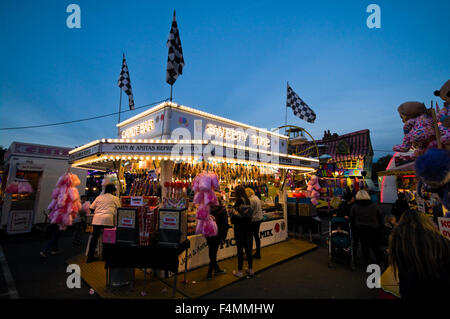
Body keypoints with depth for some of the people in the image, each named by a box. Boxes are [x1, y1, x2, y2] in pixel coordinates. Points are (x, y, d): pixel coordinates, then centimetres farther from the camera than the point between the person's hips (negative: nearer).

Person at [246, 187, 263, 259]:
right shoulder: (257, 197, 11)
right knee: (256, 236, 16)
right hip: (259, 219, 10)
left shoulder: (251, 200, -18)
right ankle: (258, 253, 24)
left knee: (250, 237, -1)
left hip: (254, 220, -10)